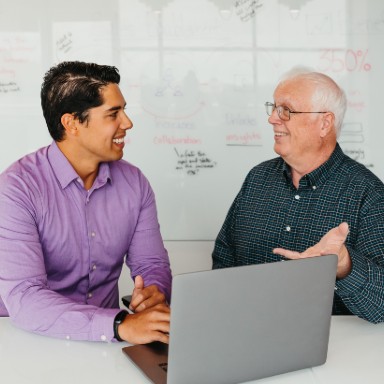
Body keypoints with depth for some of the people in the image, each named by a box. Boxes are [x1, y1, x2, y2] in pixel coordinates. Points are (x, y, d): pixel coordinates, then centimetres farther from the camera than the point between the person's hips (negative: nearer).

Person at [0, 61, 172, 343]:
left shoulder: (134, 182, 1)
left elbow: (152, 264, 4)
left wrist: (155, 294, -19)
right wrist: (121, 325, -34)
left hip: (105, 341, 4)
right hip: (33, 341, -4)